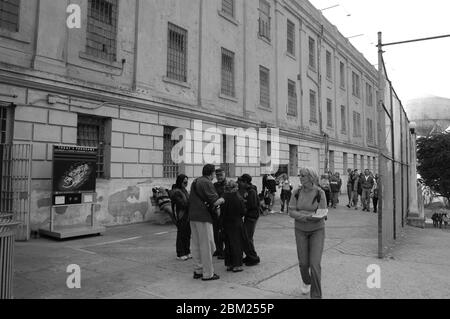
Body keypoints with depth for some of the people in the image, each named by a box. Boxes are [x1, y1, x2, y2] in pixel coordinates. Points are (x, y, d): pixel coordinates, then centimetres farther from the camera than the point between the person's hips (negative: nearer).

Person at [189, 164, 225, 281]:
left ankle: (197, 270, 23)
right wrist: (222, 200, 5)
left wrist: (213, 205, 19)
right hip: (203, 217, -9)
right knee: (207, 245, 0)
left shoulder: (195, 182, 15)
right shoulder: (207, 183, -13)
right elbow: (215, 201, -17)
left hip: (193, 216, 9)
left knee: (196, 245, 14)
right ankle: (207, 274, 7)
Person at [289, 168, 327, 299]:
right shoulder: (297, 192, -6)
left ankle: (316, 295, 6)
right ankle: (306, 280, 40)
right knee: (303, 263, 7)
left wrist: (301, 214, -23)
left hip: (317, 230, -2)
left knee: (315, 264, -10)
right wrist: (310, 215, -24)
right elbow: (291, 212, -8)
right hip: (300, 230, 3)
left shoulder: (320, 193, -15)